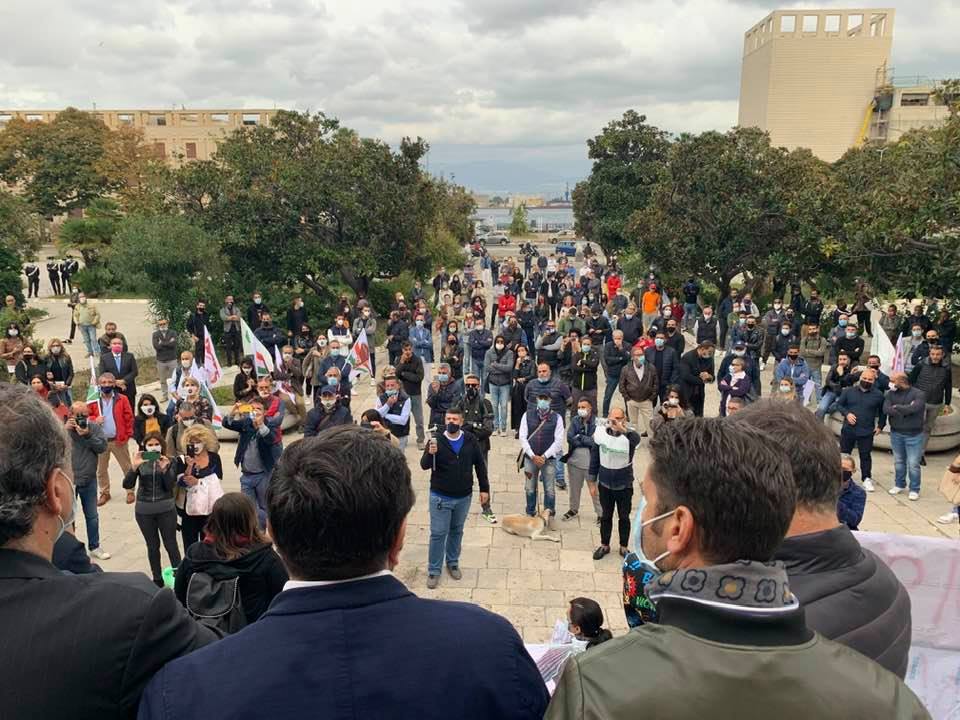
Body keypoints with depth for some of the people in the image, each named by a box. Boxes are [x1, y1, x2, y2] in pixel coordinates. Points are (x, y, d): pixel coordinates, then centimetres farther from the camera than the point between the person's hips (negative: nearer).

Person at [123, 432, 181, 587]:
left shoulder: (168, 461, -3)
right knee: (152, 546, 13)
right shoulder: (140, 462, -2)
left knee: (171, 545, 3)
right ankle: (158, 580, 25)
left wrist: (164, 468, -24)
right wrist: (134, 466, -26)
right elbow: (127, 485, -12)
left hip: (166, 509, -1)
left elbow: (170, 486, -10)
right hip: (144, 510, 1)